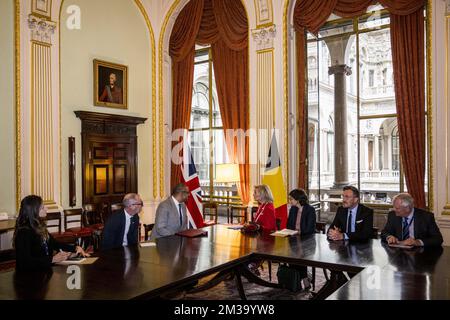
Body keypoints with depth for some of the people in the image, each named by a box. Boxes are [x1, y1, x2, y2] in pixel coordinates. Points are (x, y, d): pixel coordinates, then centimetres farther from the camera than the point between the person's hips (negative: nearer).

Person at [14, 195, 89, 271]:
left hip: (44, 269, 8)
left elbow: (54, 243, 21)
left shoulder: (40, 228, 12)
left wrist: (76, 248, 8)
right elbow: (26, 261, -22)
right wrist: (52, 259, -27)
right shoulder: (24, 232, -14)